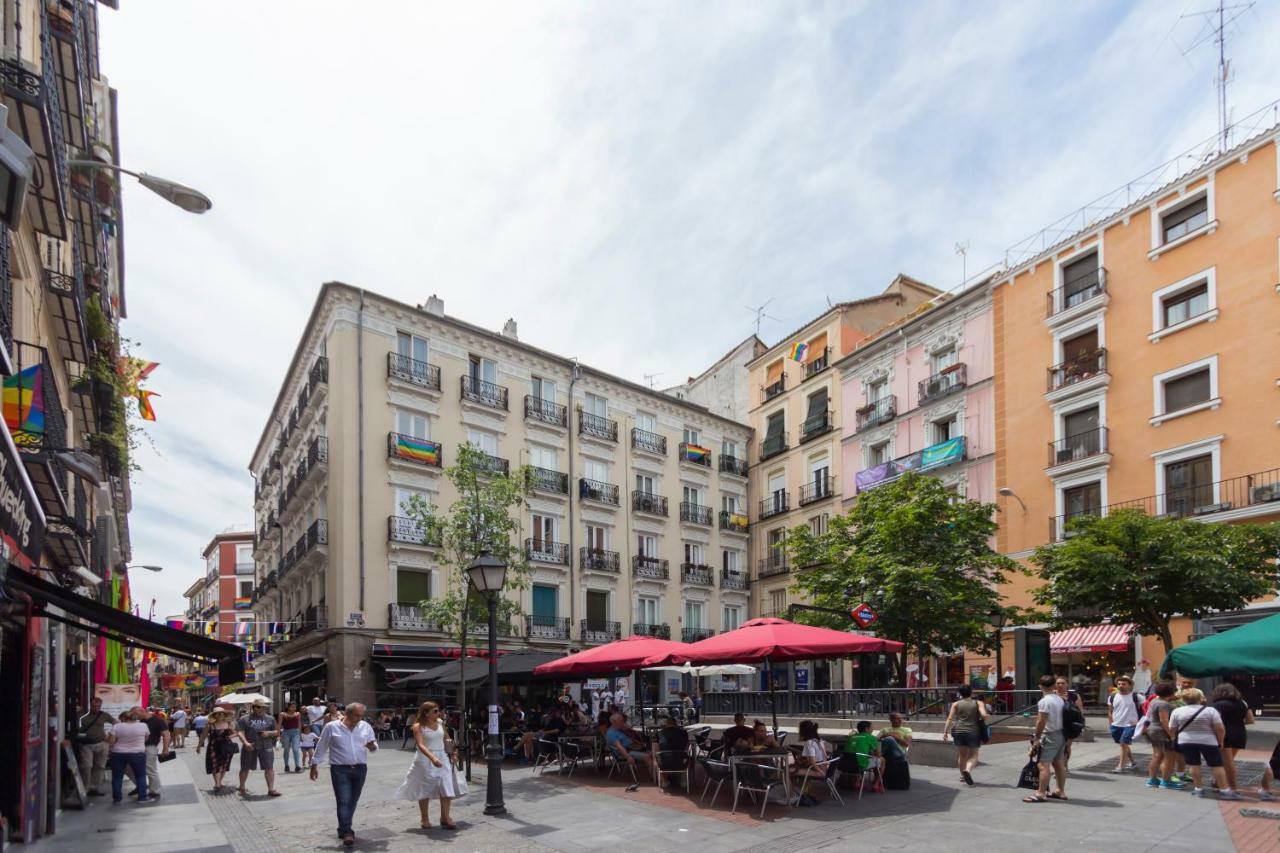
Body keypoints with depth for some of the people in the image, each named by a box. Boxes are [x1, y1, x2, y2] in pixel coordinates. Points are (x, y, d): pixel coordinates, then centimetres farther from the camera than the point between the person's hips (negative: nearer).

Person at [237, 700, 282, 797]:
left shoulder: (270, 719, 13)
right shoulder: (244, 719, 6)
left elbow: (277, 732, 14)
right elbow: (240, 732, -4)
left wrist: (269, 733, -7)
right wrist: (245, 743, -19)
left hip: (266, 747, 1)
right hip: (249, 747, -1)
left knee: (269, 767, -7)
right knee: (245, 768, 10)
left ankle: (271, 789, -2)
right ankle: (242, 788, 32)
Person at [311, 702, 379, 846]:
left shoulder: (366, 727, 4)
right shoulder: (331, 726, -4)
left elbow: (374, 747, 9)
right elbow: (321, 747, 4)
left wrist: (372, 746, -14)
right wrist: (314, 765, 5)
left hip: (360, 769, 4)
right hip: (340, 769, -4)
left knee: (352, 801, 12)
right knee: (344, 801, -12)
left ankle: (343, 829, 28)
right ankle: (347, 833, -12)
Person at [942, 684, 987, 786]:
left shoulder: (956, 704, 7)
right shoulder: (978, 703, 5)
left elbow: (950, 719, -1)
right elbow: (984, 715, -11)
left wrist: (945, 732, 0)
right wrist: (983, 724, 10)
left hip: (959, 731, 2)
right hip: (973, 732, -2)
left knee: (962, 755, 18)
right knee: (973, 755, 8)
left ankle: (962, 776, 24)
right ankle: (968, 770, -19)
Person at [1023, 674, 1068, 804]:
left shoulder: (1044, 701, -17)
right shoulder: (1061, 699, 7)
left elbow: (1041, 721, -20)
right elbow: (1063, 717, 14)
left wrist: (1037, 737, -11)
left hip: (1049, 736, -9)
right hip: (1061, 734, 9)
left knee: (1043, 765, -7)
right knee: (1059, 764, 16)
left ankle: (1040, 794, -8)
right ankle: (1061, 792, 24)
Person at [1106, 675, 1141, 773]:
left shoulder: (1135, 697, -8)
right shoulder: (1113, 697, 5)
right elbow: (1109, 711, 12)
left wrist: (1138, 721, -10)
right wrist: (1111, 723, 5)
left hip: (1129, 725, -5)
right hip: (1116, 725, 5)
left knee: (1123, 744, -12)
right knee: (1124, 745, 16)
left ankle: (1121, 766, -8)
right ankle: (1132, 763, 34)